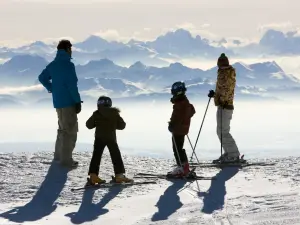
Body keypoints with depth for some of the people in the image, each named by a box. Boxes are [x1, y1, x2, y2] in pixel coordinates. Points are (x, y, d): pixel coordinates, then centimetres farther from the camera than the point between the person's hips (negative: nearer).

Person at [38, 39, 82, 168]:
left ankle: (59, 155, 27)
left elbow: (42, 78, 21)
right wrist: (78, 101, -15)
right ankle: (66, 160, -4)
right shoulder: (68, 65, -16)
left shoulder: (52, 65, 11)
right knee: (70, 131, -4)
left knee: (63, 128, 21)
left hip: (58, 102, 9)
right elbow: (72, 85, -20)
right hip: (68, 102, -9)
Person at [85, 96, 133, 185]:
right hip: (111, 138, -1)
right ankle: (119, 175, 6)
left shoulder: (96, 114, 2)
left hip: (99, 138, 1)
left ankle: (93, 176, -6)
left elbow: (89, 125, 5)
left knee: (96, 156, 4)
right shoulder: (115, 114, 4)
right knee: (116, 156, 9)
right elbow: (122, 125, 10)